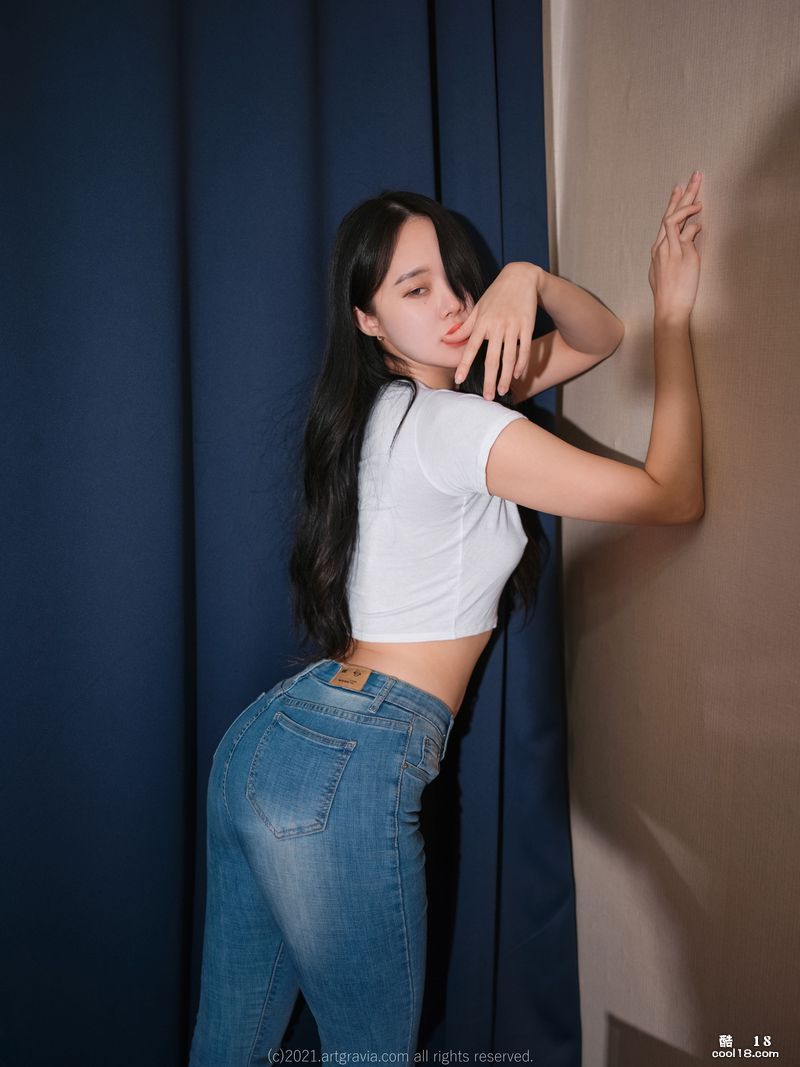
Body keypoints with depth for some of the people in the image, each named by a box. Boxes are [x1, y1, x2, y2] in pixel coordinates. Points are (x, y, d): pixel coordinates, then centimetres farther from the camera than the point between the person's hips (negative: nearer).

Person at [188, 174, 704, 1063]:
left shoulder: (395, 406, 13)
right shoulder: (451, 423, -14)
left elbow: (595, 342, 19)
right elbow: (673, 495, -8)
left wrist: (530, 278, -2)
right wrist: (674, 313, -3)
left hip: (263, 739, 9)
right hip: (350, 766, -9)